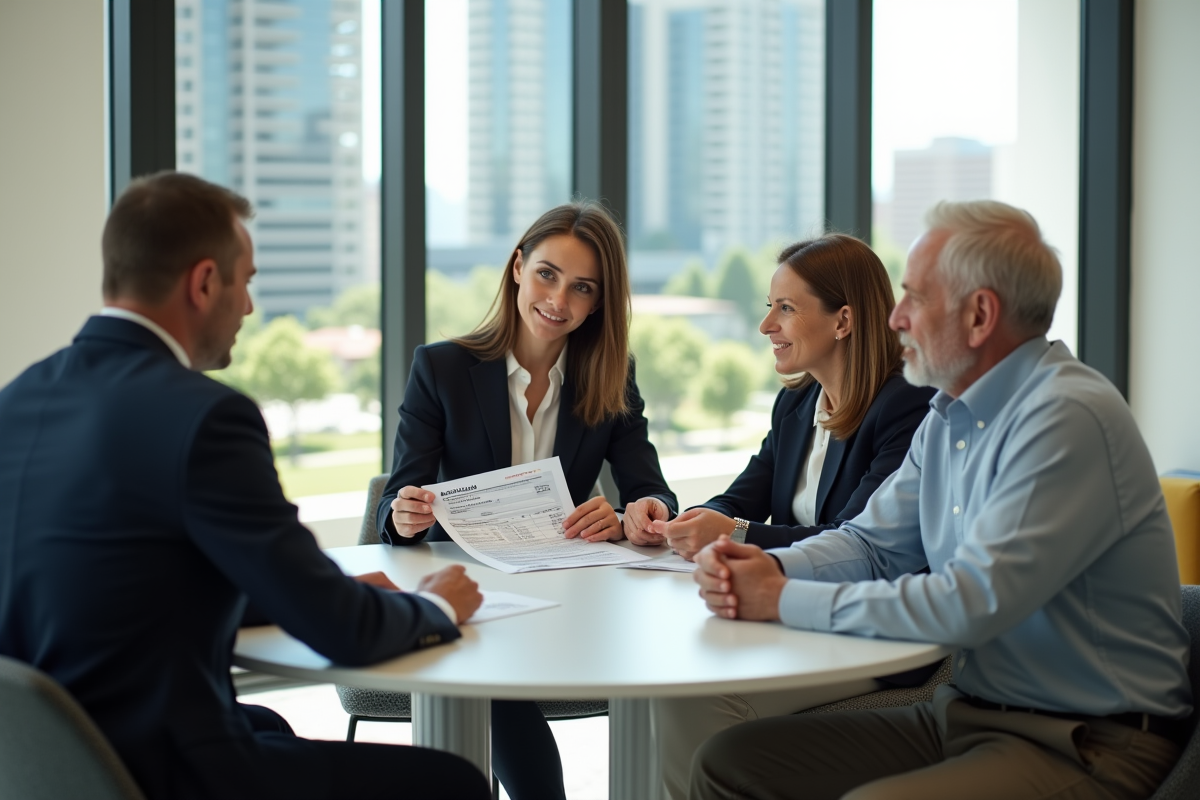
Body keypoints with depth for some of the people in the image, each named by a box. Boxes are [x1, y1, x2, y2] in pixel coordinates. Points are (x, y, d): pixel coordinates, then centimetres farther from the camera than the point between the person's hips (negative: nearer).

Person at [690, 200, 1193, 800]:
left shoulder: (1069, 418, -19)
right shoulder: (949, 418, 12)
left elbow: (971, 604, -25)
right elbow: (875, 542, 18)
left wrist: (784, 599, -17)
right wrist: (767, 567, -5)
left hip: (1084, 744, -9)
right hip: (962, 715, 9)